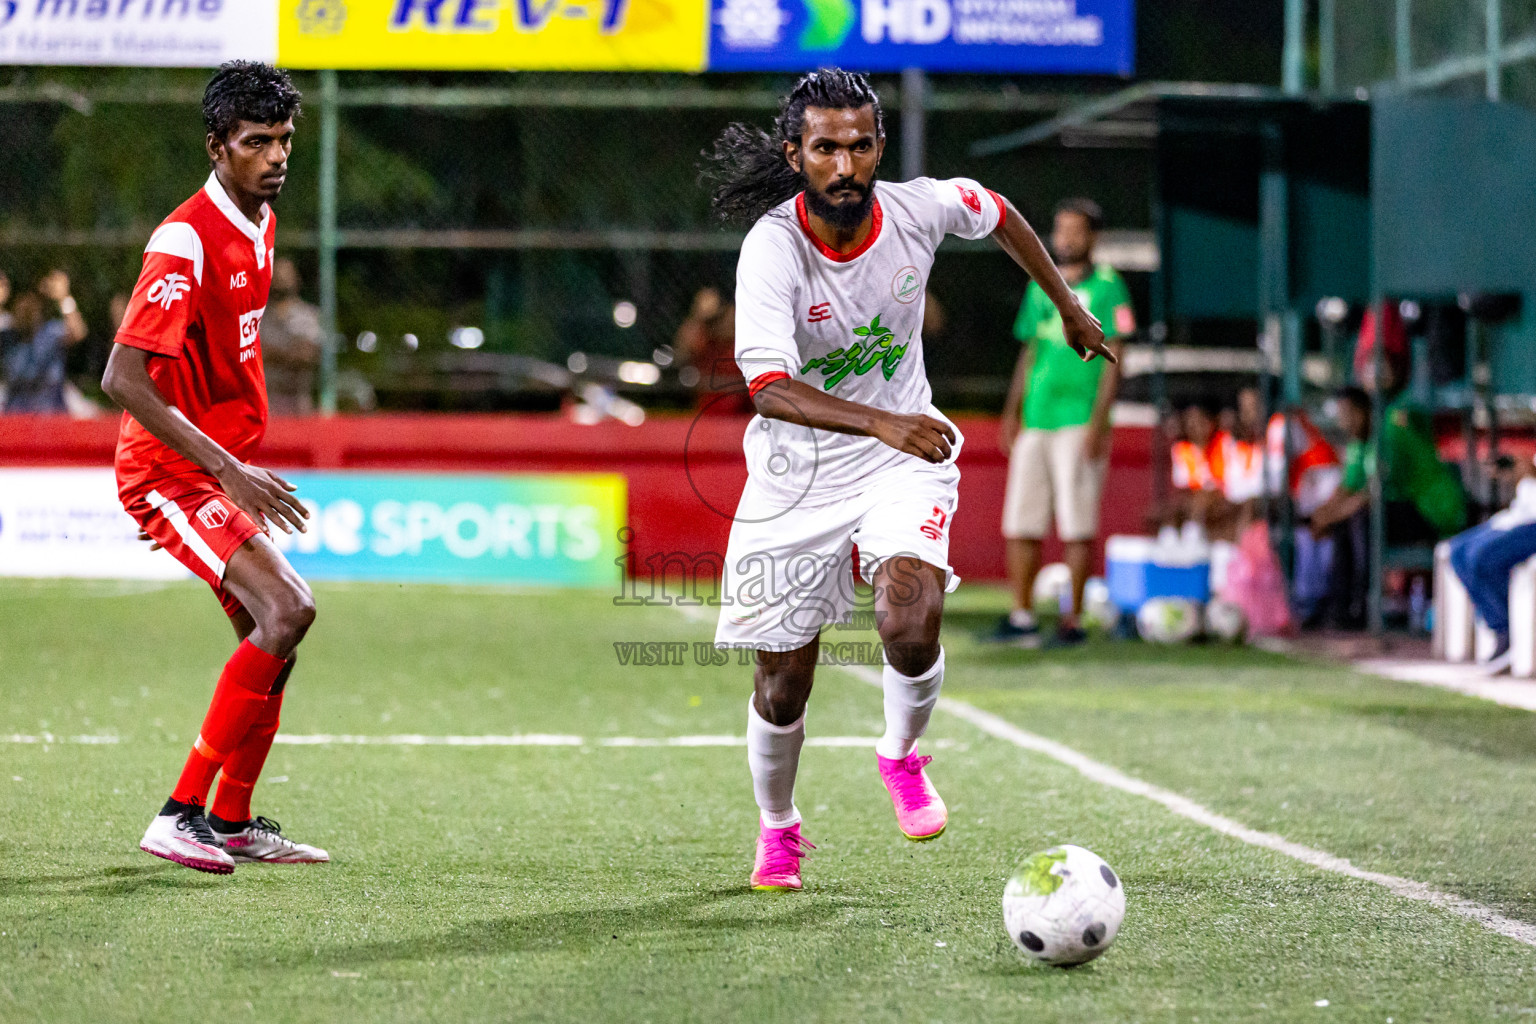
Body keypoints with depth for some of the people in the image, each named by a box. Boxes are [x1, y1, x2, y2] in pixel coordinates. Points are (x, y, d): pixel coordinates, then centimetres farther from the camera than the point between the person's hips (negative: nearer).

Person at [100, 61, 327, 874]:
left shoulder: (260, 224, 9)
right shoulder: (186, 241, -21)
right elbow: (121, 378, -28)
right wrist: (229, 470, -30)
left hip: (225, 467, 10)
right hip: (172, 472, -10)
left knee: (269, 636, 14)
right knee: (287, 611, -22)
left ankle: (233, 822, 27)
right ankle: (181, 814, -19)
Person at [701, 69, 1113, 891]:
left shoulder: (921, 208, -14)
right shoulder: (771, 248, -25)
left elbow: (998, 215, 12)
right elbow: (768, 388, -39)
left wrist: (1067, 306, 23)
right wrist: (884, 422, -52)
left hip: (903, 458, 1)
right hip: (796, 474, -1)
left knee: (911, 627, -24)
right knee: (782, 685, 4)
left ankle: (901, 756, 8)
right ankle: (777, 829, 35)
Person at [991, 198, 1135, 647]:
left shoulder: (1107, 287, -3)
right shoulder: (1041, 286, 16)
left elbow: (1112, 359, -7)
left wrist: (1098, 422, -14)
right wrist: (1012, 412, 14)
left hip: (1080, 422, -6)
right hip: (1034, 422, 6)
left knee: (1077, 525, -4)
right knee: (1021, 522, 4)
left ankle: (1073, 620, 1)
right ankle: (1022, 617, 9)